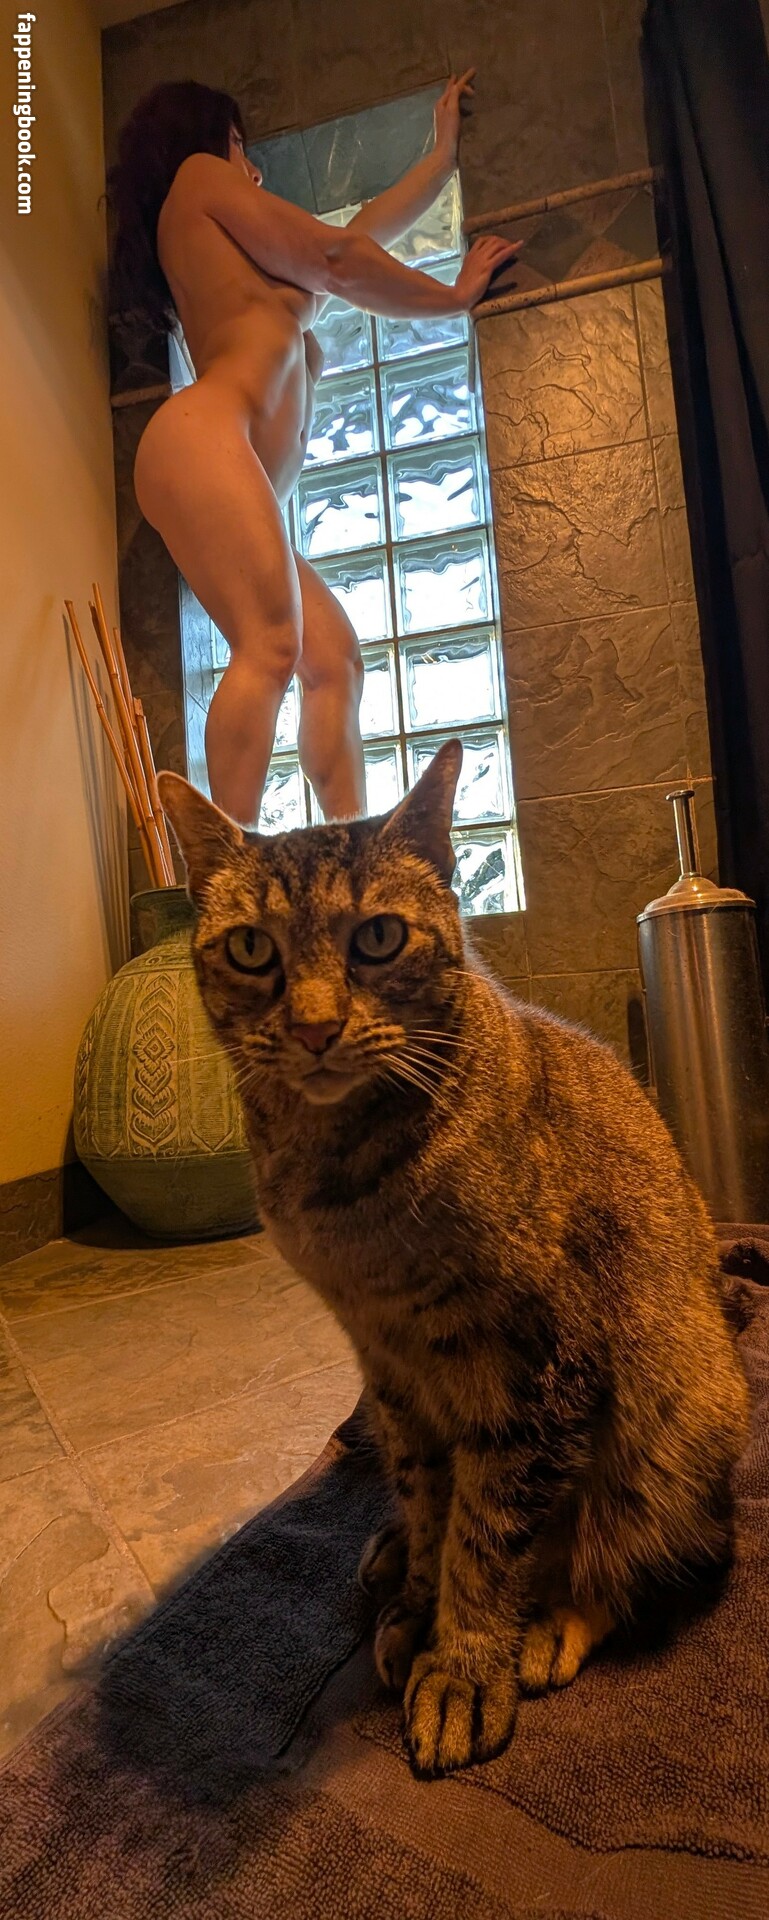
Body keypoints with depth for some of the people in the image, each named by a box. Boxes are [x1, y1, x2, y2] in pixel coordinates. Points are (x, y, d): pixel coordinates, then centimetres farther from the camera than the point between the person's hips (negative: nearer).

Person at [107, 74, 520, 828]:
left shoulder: (236, 256, 41)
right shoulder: (200, 177, 18)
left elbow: (363, 233, 45)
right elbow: (337, 261, 12)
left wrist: (444, 153, 54)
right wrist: (454, 295, 23)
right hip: (204, 437, -9)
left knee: (334, 660, -5)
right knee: (270, 648, -27)